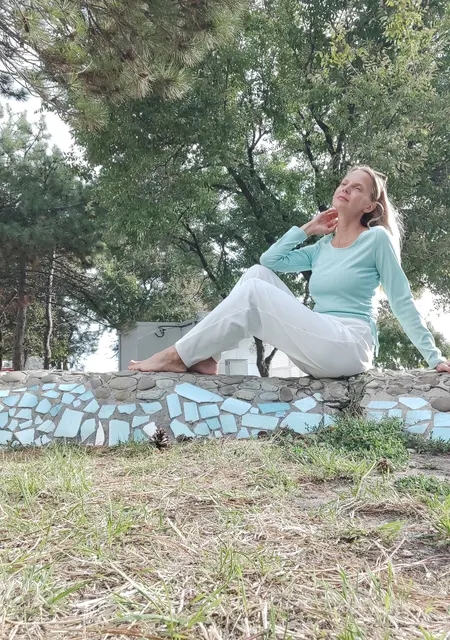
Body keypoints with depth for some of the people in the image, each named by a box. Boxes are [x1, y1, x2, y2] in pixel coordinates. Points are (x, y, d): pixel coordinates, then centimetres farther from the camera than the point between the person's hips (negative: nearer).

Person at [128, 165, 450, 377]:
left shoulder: (377, 238, 2)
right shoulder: (322, 248, 19)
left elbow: (403, 302, 1)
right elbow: (270, 259, 11)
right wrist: (306, 229, 12)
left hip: (350, 348, -6)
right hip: (320, 348, 7)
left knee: (253, 293, -18)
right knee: (257, 273, -2)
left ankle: (178, 356, -11)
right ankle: (203, 356, -10)